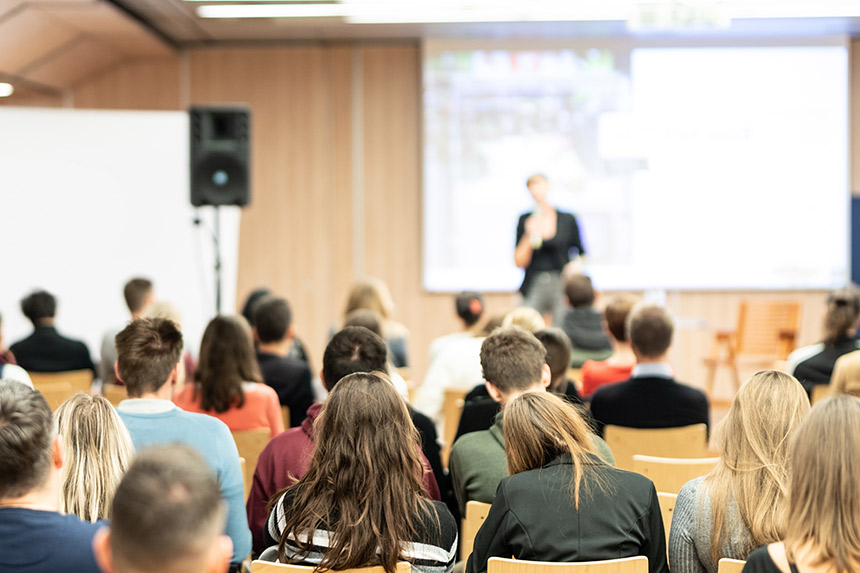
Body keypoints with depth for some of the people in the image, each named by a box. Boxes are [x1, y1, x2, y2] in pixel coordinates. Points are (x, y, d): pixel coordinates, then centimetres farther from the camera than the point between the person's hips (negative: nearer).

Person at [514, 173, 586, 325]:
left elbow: (581, 255, 11)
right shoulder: (525, 220, 5)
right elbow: (519, 262, 2)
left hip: (562, 285, 0)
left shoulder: (568, 220, 4)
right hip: (533, 287, 0)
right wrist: (529, 236, -10)